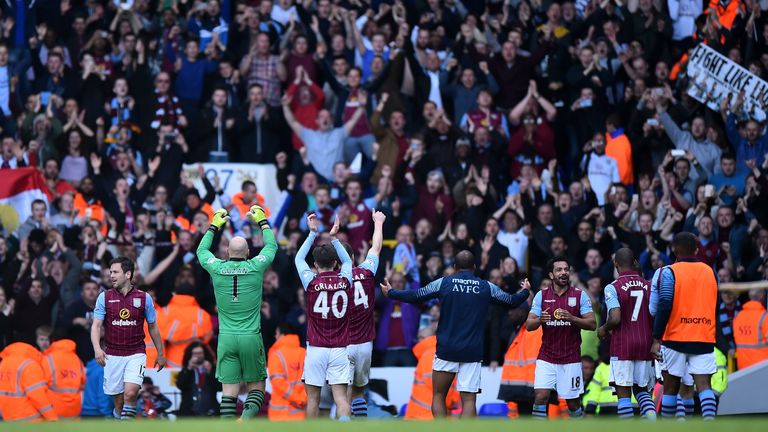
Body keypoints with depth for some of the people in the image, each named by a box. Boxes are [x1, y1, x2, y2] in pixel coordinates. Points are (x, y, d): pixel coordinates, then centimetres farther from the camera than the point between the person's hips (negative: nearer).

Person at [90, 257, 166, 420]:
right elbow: (96, 325, -3)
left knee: (130, 393, -20)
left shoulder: (144, 298, 1)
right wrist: (97, 349, -21)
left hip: (136, 354, -1)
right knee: (118, 399, 2)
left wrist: (160, 354, 17)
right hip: (112, 356, 1)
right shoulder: (104, 297, 1)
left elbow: (152, 327, 12)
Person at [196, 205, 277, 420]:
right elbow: (271, 247, 16)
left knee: (229, 390, 2)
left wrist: (214, 227, 33)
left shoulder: (217, 269, -1)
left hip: (226, 338, 1)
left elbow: (202, 251, 21)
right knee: (256, 388, 6)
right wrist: (262, 222, 30)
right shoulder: (255, 267, -5)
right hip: (251, 337, -1)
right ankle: (246, 420, -20)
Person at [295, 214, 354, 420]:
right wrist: (334, 237, 23)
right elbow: (347, 260, 23)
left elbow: (299, 259, 13)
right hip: (340, 348, 1)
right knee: (340, 396, -5)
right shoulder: (345, 281, -1)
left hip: (316, 348, -1)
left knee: (313, 398, 7)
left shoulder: (312, 282, -5)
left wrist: (312, 233, 18)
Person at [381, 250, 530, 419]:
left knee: (438, 396, 12)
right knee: (469, 400, -1)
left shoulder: (443, 283, 0)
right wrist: (526, 292, 39)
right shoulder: (487, 287, 4)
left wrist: (390, 293, 22)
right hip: (472, 353, 1)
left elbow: (415, 296, 5)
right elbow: (512, 301, 16)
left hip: (446, 350, -1)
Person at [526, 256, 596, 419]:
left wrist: (572, 319, -22)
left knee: (573, 402, 4)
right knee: (540, 396, -13)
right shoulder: (542, 295, 4)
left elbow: (592, 324, -5)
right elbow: (528, 325, 1)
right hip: (546, 357, 1)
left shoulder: (580, 295, 0)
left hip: (571, 358, -1)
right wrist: (540, 320, -21)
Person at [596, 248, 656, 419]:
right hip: (645, 345, 4)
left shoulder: (612, 288, -8)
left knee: (624, 392, 0)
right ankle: (652, 419, -10)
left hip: (622, 346, -4)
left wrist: (603, 329, 1)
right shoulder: (648, 286, 5)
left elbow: (615, 318, -18)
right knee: (641, 389, 15)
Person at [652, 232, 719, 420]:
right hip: (704, 339, 3)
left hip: (675, 338, -2)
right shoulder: (709, 271, 10)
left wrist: (656, 339, -8)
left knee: (670, 387, 9)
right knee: (704, 385, -5)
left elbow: (664, 307, -11)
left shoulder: (669, 272, -5)